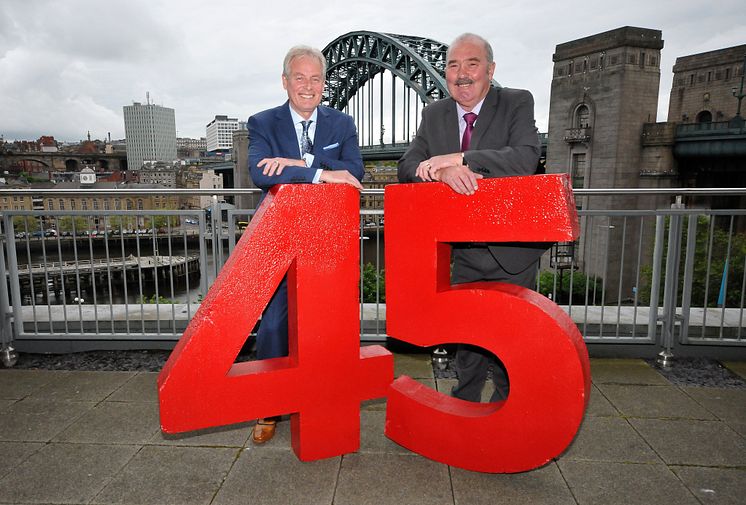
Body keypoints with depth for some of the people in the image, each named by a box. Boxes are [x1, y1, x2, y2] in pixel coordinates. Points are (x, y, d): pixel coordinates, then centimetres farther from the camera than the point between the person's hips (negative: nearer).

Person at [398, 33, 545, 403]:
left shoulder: (517, 103, -8)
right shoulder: (434, 114, 3)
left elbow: (525, 158, -25)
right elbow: (408, 166, -8)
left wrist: (457, 158, -31)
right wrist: (442, 171, -30)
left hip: (512, 251, -3)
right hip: (464, 253, 3)